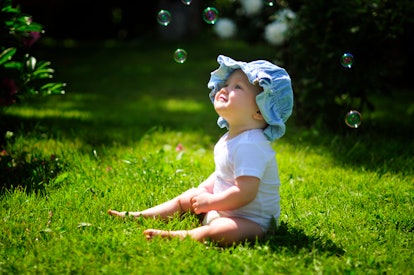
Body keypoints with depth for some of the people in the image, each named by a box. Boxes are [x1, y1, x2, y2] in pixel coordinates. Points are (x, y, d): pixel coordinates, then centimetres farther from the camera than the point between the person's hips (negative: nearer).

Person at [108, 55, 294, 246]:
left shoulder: (249, 145, -27)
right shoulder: (228, 139, 6)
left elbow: (245, 192, -32)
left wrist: (209, 201, -20)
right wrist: (203, 190, 6)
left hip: (252, 221, -10)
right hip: (222, 208, 10)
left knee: (218, 231, -39)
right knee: (185, 198, 17)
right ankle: (139, 216, 19)